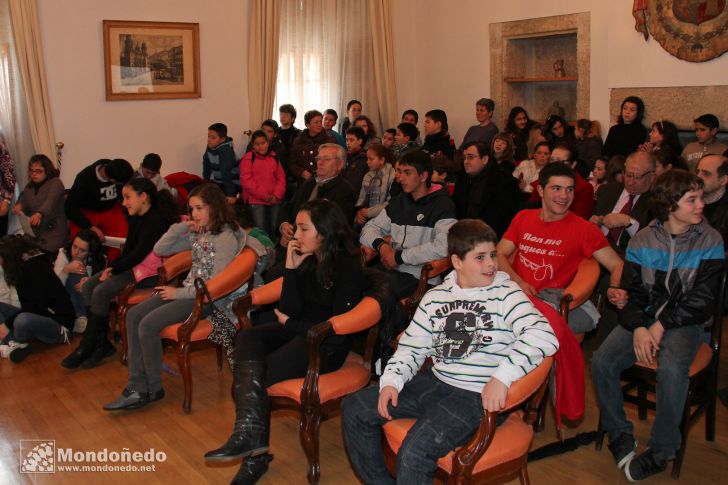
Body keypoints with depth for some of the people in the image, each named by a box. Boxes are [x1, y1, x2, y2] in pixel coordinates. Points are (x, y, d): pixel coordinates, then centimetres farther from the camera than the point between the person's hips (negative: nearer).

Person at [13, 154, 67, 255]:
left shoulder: (55, 183, -8)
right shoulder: (29, 186, 15)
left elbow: (51, 201, -26)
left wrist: (39, 214, -47)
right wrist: (19, 206, -15)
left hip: (54, 232, -6)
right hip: (35, 233, 7)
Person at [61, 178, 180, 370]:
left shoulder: (157, 221, -18)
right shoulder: (135, 218, 12)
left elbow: (139, 253, -20)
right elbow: (129, 248, 13)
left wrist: (114, 269, -14)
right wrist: (111, 266, -3)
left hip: (150, 272, -10)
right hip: (132, 266, 10)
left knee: (101, 292, -22)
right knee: (88, 286, -3)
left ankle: (87, 346, -6)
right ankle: (101, 342, -3)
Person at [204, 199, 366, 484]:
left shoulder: (349, 267, -12)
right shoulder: (306, 260, 8)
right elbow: (291, 310, 3)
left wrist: (289, 324, -5)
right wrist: (291, 268, -7)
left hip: (327, 346, -7)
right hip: (298, 332, 7)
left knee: (249, 374, -23)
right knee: (247, 338, -22)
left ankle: (255, 457, -17)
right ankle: (250, 429, -33)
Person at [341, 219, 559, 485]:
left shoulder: (505, 294, -6)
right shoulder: (435, 296, 10)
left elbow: (543, 335, -20)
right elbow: (411, 347, 14)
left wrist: (502, 376, -31)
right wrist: (391, 381, -3)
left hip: (477, 396, -7)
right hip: (434, 382, 7)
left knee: (415, 452, -30)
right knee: (354, 409, 6)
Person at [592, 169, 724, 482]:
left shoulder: (710, 241, -3)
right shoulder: (642, 240, 3)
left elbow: (702, 298, -8)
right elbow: (631, 291, 2)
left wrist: (661, 327, -15)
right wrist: (638, 328, -16)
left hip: (685, 323, -3)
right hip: (644, 319, 3)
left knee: (671, 370, -33)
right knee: (601, 361, -20)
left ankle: (661, 452, -13)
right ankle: (619, 434, 2)